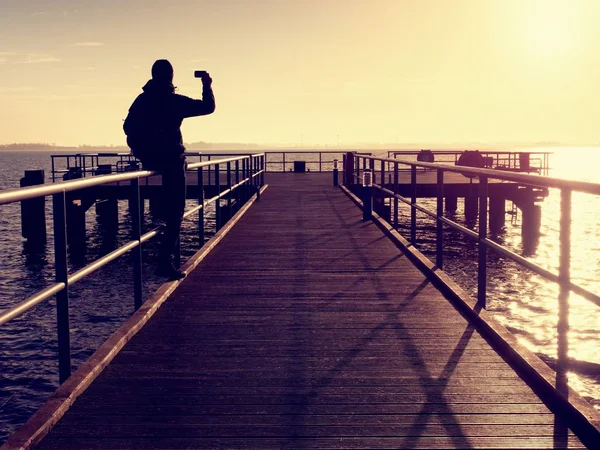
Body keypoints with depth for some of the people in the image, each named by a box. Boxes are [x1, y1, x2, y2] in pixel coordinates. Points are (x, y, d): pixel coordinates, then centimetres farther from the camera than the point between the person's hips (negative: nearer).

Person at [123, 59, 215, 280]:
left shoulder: (141, 100, 6)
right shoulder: (175, 101, -10)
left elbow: (127, 128, 13)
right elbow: (208, 107, -3)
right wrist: (207, 86, 13)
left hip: (147, 159, 6)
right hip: (170, 159, -6)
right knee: (175, 212, -3)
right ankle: (165, 262, -10)